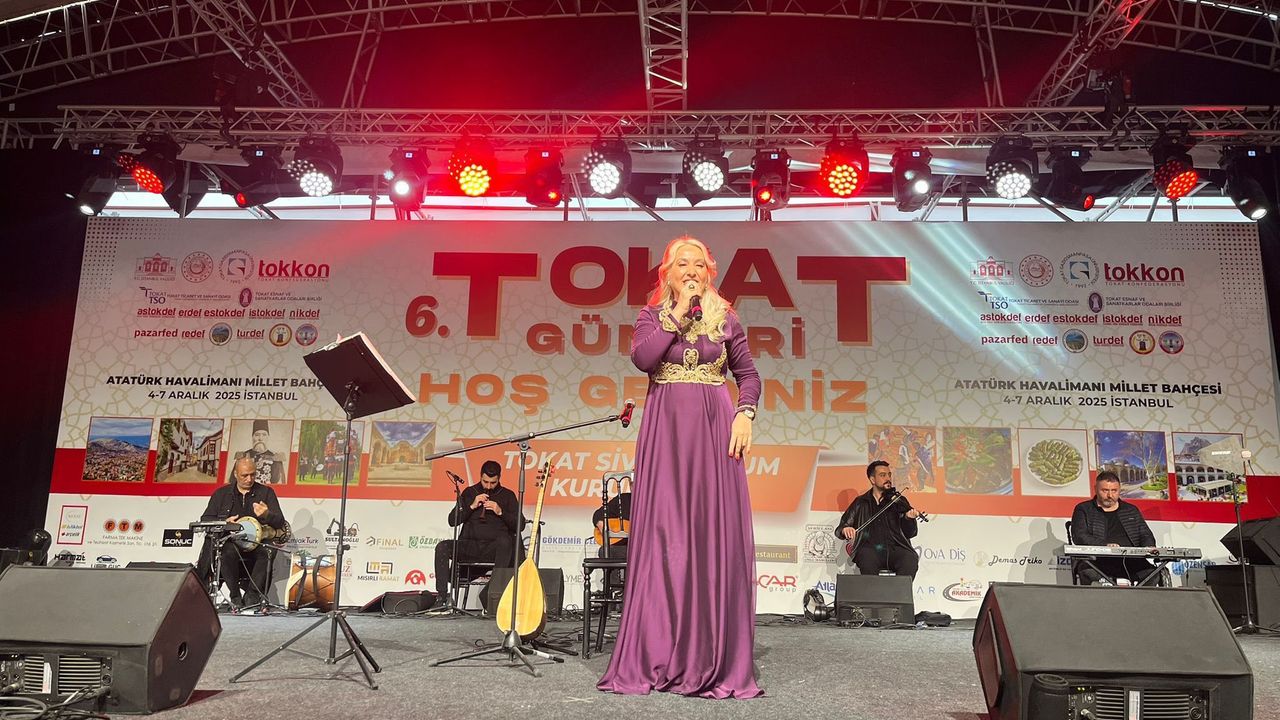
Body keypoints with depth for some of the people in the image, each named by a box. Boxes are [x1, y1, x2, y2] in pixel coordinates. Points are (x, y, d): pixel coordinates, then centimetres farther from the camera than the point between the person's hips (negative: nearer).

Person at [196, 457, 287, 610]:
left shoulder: (266, 492, 13)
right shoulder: (221, 493, 17)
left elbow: (280, 523, 4)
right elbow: (205, 520, 11)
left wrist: (267, 515, -19)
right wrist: (224, 523, -9)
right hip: (229, 541, 0)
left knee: (268, 551, -33)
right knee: (229, 550, -35)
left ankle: (252, 594, -22)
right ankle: (235, 596, -21)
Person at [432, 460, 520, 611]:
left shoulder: (508, 496, 11)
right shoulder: (469, 493, 15)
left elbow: (519, 525, 4)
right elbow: (452, 521, 8)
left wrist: (501, 512, -10)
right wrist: (472, 506, -4)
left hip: (493, 548, -2)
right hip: (469, 545, 2)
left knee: (505, 541, -36)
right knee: (442, 547, -24)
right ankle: (442, 596, -24)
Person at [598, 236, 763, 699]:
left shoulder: (725, 319, 11)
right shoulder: (653, 316, 9)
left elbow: (748, 374, 12)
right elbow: (642, 358, -11)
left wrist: (745, 415, -4)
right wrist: (678, 315, -8)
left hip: (714, 429, 1)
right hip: (665, 428, 0)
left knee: (715, 535, -2)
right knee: (663, 536, -3)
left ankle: (714, 658, 5)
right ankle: (657, 657, 4)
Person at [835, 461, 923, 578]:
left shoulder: (899, 501, 19)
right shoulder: (861, 503, 17)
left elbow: (910, 533, 10)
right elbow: (839, 530, 13)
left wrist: (909, 518, -12)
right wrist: (845, 530, -12)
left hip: (895, 549, 1)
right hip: (870, 548, -1)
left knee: (911, 559, -31)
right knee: (868, 558, -35)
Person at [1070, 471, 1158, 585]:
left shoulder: (1131, 510, 26)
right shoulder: (1083, 510, 12)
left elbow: (1146, 534, 24)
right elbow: (1079, 536, -2)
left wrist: (1149, 547, -2)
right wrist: (1105, 545, -20)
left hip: (1130, 560, 4)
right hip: (1097, 561, -4)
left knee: (1154, 573, -28)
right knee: (1090, 574, -39)